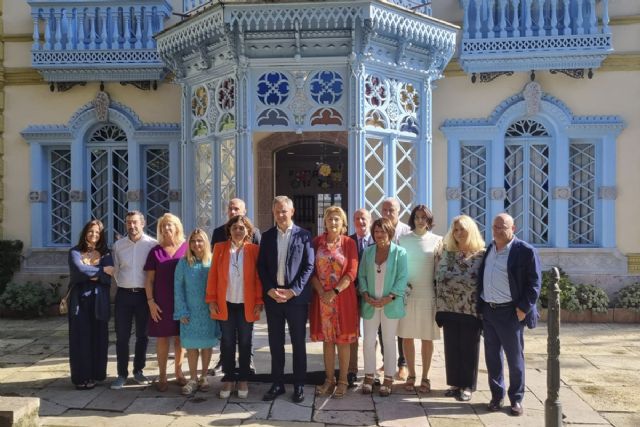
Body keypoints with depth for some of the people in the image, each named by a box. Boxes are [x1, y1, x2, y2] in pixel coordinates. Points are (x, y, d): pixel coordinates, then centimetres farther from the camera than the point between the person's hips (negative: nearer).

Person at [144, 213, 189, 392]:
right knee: (162, 337, 5)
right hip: (161, 303, 0)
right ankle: (162, 376, 15)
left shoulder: (187, 248, 1)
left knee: (180, 337, 8)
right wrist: (150, 301, -4)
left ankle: (178, 372, 23)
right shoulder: (155, 251, 3)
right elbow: (149, 279, 4)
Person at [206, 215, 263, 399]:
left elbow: (258, 277, -1)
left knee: (245, 343, 9)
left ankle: (243, 379, 21)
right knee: (227, 342, 9)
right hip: (225, 304, 1)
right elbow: (213, 275, 2)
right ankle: (228, 379, 20)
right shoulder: (220, 248, 3)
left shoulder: (254, 249, -1)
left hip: (246, 305, -1)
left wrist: (259, 301, -5)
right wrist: (211, 300, -2)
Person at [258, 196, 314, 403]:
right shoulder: (267, 236, 8)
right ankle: (277, 384, 24)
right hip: (272, 296, 3)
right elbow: (261, 266, 6)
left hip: (296, 297, -3)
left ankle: (299, 385, 19)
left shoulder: (303, 235, -2)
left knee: (298, 343, 7)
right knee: (275, 344, 11)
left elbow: (309, 266, -5)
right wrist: (269, 290, -8)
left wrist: (293, 291, -13)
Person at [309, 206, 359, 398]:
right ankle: (329, 379, 20)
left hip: (343, 297, -2)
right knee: (327, 339, 9)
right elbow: (312, 271, 1)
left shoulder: (349, 243, -2)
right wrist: (321, 292, -11)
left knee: (343, 339, 5)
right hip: (322, 297, 2)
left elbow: (352, 273, -7)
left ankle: (343, 381, 16)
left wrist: (334, 292, -15)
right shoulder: (317, 242, 4)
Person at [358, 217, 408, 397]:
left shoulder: (399, 252, -4)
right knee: (368, 341, 6)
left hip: (390, 304, -3)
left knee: (389, 341, 8)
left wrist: (389, 298, -16)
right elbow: (361, 276, 6)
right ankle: (368, 376, 20)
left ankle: (388, 379, 19)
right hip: (370, 304, 3)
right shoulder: (367, 252, 6)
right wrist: (365, 295, -9)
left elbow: (402, 279, -8)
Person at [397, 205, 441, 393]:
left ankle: (425, 377, 18)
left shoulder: (437, 240, 2)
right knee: (407, 336, 6)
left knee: (427, 338, 6)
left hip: (428, 295, -1)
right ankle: (411, 375, 20)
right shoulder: (403, 239, 4)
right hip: (406, 294, 1)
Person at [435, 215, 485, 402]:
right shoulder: (446, 252, 6)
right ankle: (455, 383, 23)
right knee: (451, 347, 9)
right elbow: (438, 277, 6)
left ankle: (467, 386, 19)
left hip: (471, 309, -3)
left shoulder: (482, 255, -5)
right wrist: (439, 306, 1)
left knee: (469, 348, 6)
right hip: (449, 308, 3)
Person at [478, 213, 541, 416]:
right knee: (492, 356, 12)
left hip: (510, 312, -5)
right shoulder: (488, 249, 10)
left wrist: (523, 309, -13)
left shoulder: (525, 251, -9)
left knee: (515, 358, 6)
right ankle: (496, 395, 25)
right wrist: (480, 305, 11)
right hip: (488, 311, 5)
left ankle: (516, 399, 21)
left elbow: (534, 283, -9)